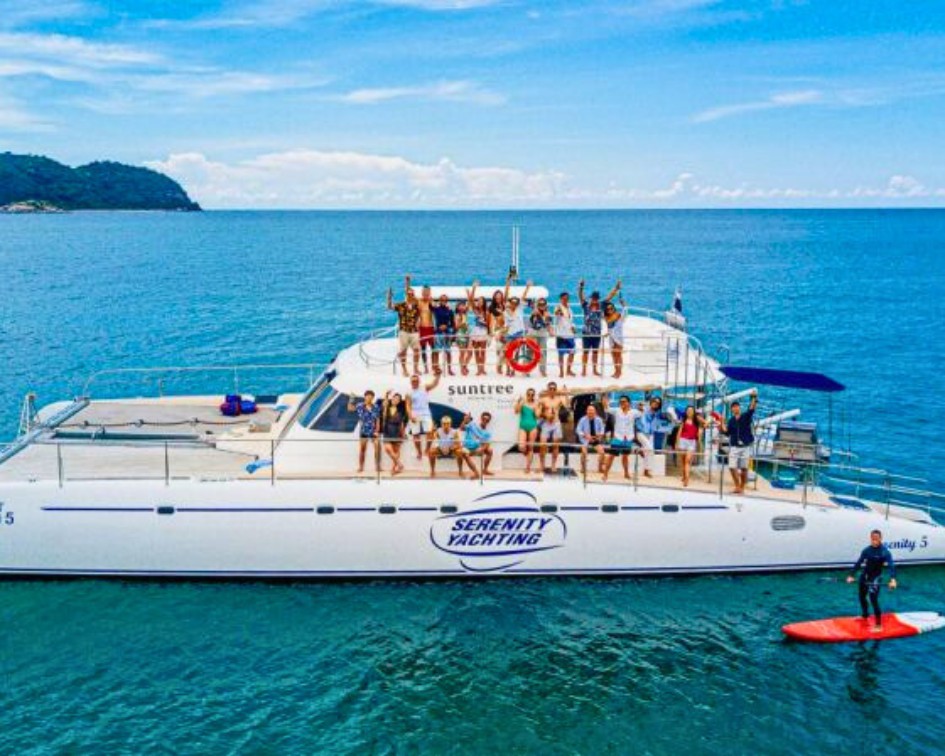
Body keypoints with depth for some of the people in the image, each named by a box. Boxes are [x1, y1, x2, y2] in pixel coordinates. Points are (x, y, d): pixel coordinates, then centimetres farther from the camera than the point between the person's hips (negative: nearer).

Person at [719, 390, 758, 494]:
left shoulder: (746, 417, 0)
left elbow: (751, 409, -18)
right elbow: (727, 433, 4)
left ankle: (742, 487, 15)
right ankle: (737, 485, 10)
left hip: (745, 447, -2)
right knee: (732, 467, -6)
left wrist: (754, 398, -33)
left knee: (744, 468, 3)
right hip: (734, 447, 2)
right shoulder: (730, 420, 8)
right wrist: (723, 428, -15)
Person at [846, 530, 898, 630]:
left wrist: (892, 579, -42)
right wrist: (851, 575, -1)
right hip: (864, 576, 6)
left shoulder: (885, 552, -17)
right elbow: (859, 563, 3)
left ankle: (879, 625, -4)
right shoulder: (867, 550, -4)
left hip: (875, 578, -6)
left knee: (873, 600, -14)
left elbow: (891, 565, -27)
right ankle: (865, 616, 46)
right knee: (862, 597, 20)